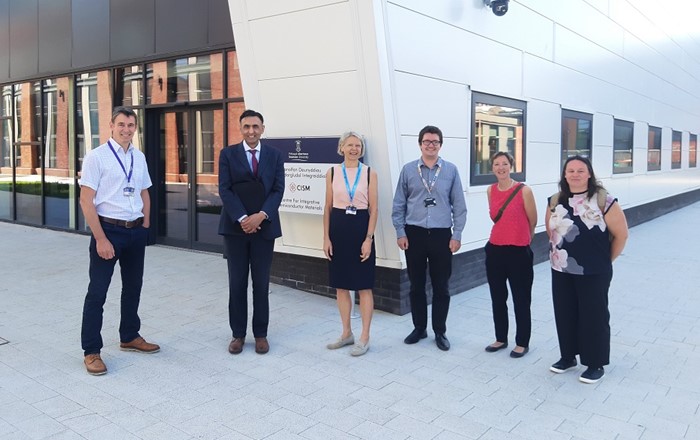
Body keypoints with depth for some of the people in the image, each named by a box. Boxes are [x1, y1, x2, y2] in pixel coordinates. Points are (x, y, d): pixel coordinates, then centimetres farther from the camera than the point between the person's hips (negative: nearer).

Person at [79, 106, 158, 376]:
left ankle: (129, 337, 34)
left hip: (136, 231, 6)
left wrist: (145, 226, 9)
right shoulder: (96, 157, -10)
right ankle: (91, 351, 13)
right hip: (108, 229, -6)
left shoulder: (139, 158, 7)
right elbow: (86, 201, -13)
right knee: (97, 292, 1)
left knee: (133, 287, 17)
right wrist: (101, 238, -17)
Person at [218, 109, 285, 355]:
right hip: (235, 227, 0)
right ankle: (238, 334, 17)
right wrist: (242, 219, -15)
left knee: (261, 283, 6)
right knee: (237, 283, 5)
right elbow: (225, 190, -4)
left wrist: (261, 215, -15)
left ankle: (261, 334, 17)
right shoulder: (228, 154, 4)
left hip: (265, 227, 1)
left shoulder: (274, 155, 6)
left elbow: (278, 190, 0)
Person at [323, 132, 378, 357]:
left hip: (361, 227, -2)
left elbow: (373, 209, -2)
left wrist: (369, 238, -10)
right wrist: (326, 238, 0)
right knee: (340, 285, 9)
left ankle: (364, 338, 12)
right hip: (338, 228, 3)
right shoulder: (332, 172, 6)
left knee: (364, 286, 1)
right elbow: (328, 208, 7)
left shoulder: (369, 173, 0)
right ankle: (346, 333, 24)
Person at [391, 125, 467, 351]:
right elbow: (398, 205, 4)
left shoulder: (451, 170, 0)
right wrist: (400, 233, -1)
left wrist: (457, 235, -3)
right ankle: (419, 328, 26)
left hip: (441, 235, -1)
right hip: (414, 234, 1)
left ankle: (440, 332, 21)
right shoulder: (408, 170, 2)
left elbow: (459, 206, 1)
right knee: (416, 285, 11)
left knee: (441, 287, 7)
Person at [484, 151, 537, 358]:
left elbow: (533, 221, 0)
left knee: (521, 300, 7)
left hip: (518, 252, -5)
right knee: (497, 299, 15)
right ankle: (501, 338, 30)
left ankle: (522, 343, 21)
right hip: (495, 250, 5)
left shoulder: (524, 191, -12)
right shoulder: (490, 190, 3)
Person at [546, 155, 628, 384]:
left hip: (594, 273, -5)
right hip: (561, 270, 5)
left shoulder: (603, 201, -13)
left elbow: (621, 234, -7)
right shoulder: (556, 201, 3)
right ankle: (568, 356, 31)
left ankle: (596, 364, 20)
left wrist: (606, 259, 0)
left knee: (593, 316, 5)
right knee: (564, 314, 14)